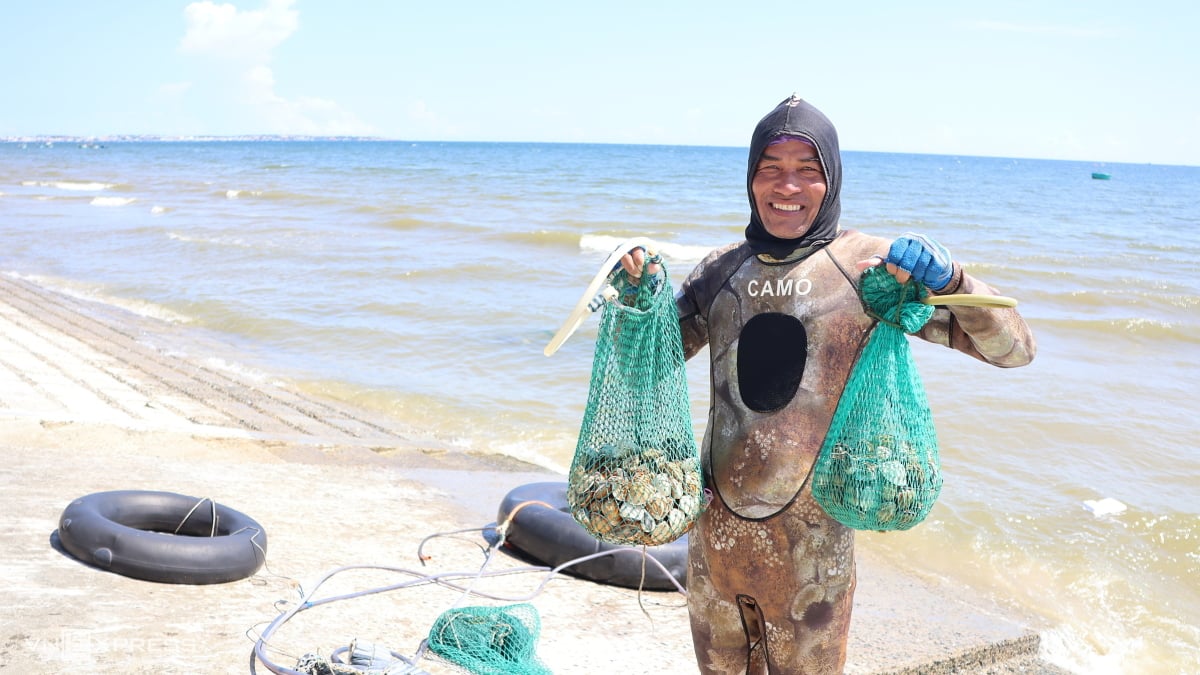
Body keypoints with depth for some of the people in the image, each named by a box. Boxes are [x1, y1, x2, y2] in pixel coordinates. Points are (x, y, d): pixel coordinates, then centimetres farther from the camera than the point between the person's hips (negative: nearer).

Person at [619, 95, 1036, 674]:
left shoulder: (870, 264, -7)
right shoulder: (722, 269, 3)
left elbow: (1013, 349, -10)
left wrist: (948, 279, -27)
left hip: (810, 536, -3)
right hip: (715, 526, 3)